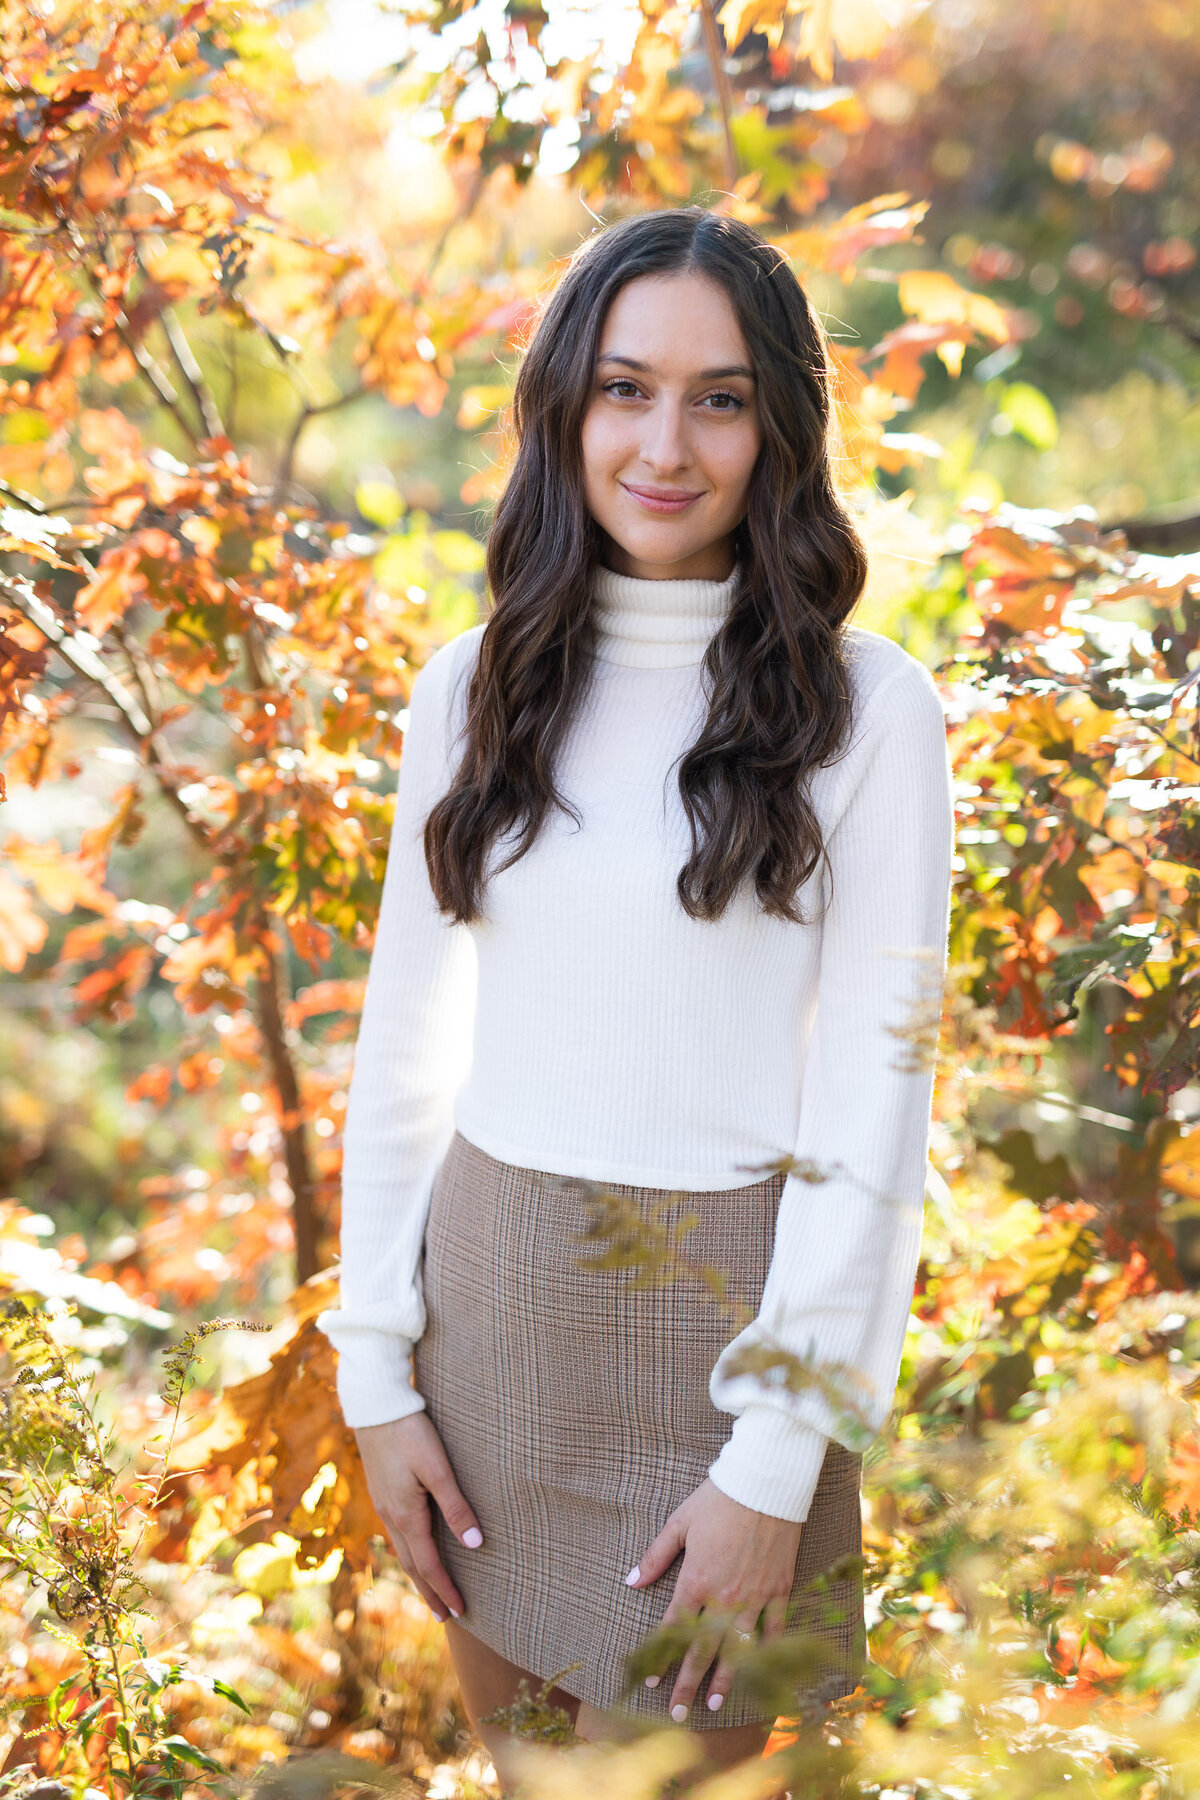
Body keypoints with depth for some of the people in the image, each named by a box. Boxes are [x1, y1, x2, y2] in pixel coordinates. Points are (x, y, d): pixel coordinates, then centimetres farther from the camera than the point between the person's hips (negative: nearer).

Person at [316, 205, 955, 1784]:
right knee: (508, 1746, 17)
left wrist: (780, 1463, -13)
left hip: (725, 1317, -4)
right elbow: (404, 1045, 6)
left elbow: (873, 1104, -10)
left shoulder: (867, 709, -9)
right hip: (485, 1297, 4)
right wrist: (380, 1374, 2)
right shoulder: (476, 685, 3)